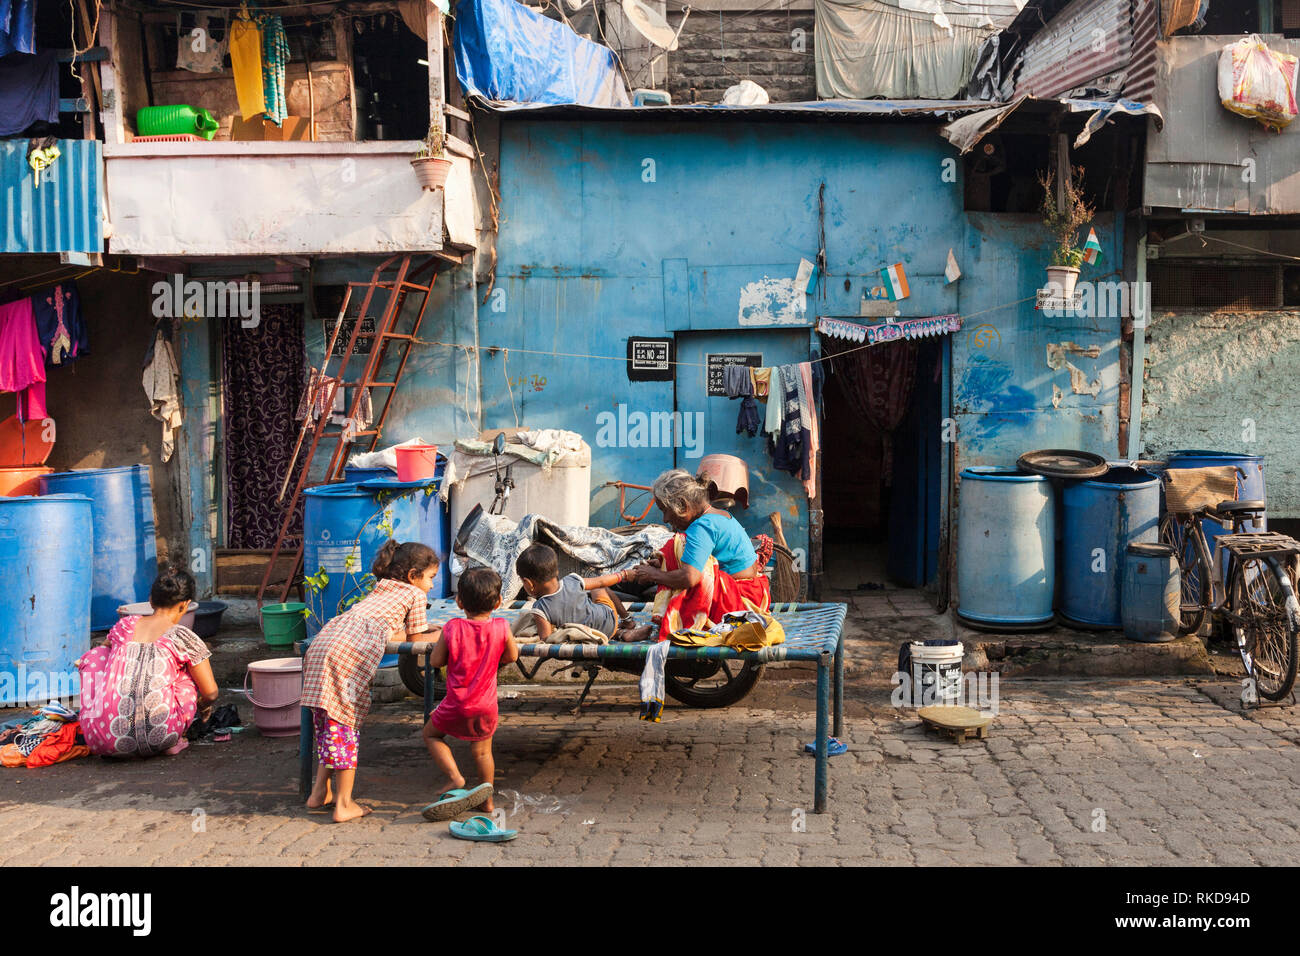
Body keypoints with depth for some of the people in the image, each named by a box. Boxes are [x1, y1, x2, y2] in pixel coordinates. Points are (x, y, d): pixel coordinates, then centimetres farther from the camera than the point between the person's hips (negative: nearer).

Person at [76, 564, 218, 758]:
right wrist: (203, 707, 34)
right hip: (159, 740, -2)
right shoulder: (183, 637, 4)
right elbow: (211, 693, 10)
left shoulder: (124, 626, 14)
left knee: (95, 654, 25)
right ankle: (173, 741, 15)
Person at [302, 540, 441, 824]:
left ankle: (320, 793, 20)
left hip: (323, 643, 7)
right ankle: (344, 805, 0)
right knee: (345, 724, -3)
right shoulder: (415, 595, 15)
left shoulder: (381, 588, 34)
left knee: (329, 724, 15)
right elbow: (414, 639, 18)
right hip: (352, 652, -7)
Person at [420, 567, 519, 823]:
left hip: (457, 705, -2)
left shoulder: (452, 629, -12)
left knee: (431, 733, 22)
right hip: (486, 706, 2)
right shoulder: (501, 628, -9)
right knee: (482, 750, 20)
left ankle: (455, 777, 7)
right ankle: (487, 800, 26)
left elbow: (435, 661, -3)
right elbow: (512, 656, 5)